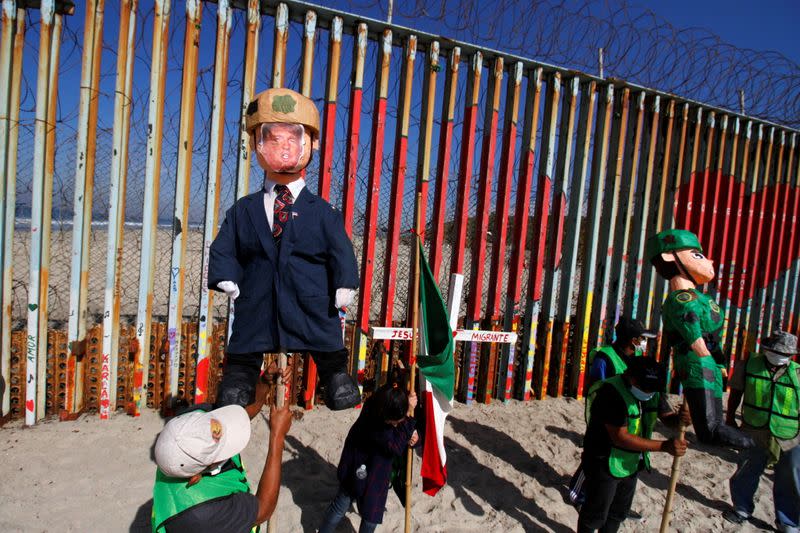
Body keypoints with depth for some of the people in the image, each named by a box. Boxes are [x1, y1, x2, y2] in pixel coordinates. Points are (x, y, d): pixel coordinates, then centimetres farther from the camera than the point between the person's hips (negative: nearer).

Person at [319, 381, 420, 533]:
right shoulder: (372, 415, -37)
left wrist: (412, 438, -24)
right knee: (341, 506, 15)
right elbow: (396, 447, -37)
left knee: (372, 514, 14)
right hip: (358, 468, -5)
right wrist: (408, 416, -41)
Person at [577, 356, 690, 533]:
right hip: (605, 465, -8)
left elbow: (667, 417, 4)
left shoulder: (652, 390, -4)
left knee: (618, 513, 26)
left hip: (631, 464, 8)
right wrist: (664, 446, -34)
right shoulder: (611, 393, -30)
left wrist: (679, 418, -21)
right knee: (595, 514, 9)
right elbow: (620, 438, -32)